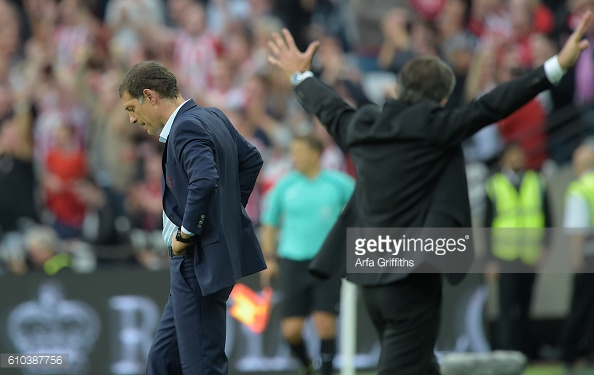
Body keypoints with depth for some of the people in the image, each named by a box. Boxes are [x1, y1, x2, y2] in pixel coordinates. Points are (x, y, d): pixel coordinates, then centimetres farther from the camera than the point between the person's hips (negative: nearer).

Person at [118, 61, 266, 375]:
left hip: (201, 263, -10)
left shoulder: (186, 129, -18)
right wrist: (229, 211, 21)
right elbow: (252, 159, 25)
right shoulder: (213, 117, 12)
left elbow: (205, 182, -34)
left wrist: (185, 233, -21)